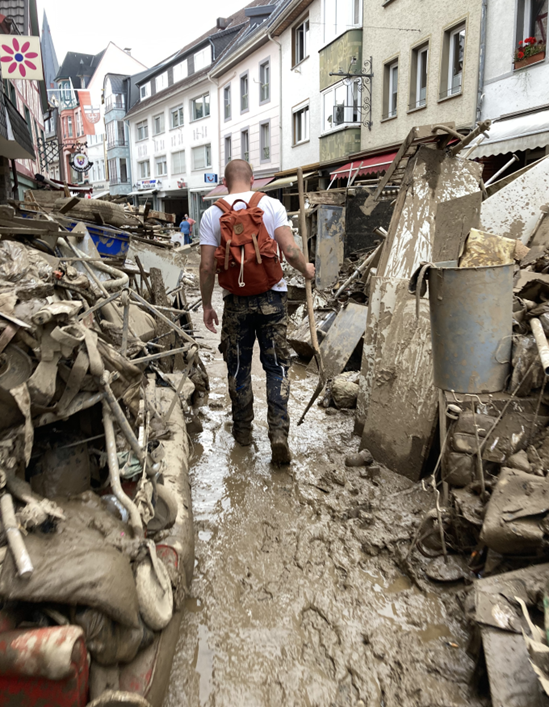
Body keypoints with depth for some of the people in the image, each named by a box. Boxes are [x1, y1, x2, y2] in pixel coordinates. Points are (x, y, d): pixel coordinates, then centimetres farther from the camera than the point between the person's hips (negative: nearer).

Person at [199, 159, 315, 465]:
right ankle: (279, 434, -1)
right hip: (272, 296, 0)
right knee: (277, 366, 7)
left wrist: (207, 305, 9)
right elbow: (290, 250, -10)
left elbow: (207, 267, -2)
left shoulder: (212, 214, 1)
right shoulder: (272, 205, -1)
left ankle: (243, 429, 27)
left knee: (239, 367, 15)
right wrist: (306, 269, 11)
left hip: (236, 300, 1)